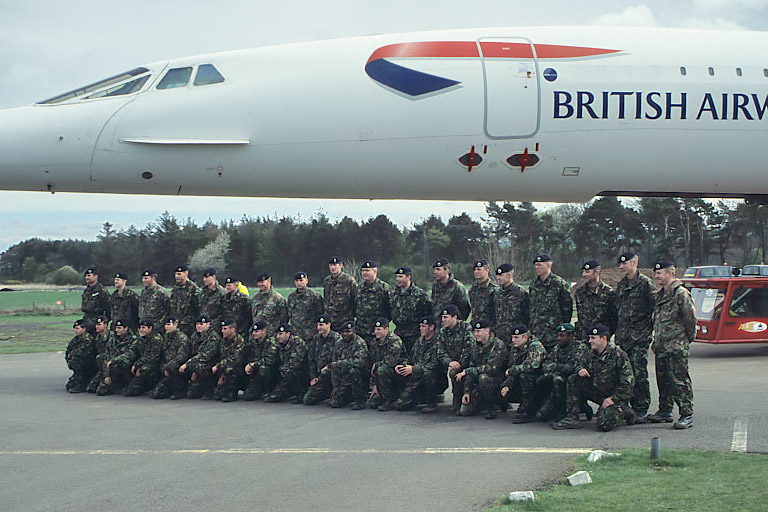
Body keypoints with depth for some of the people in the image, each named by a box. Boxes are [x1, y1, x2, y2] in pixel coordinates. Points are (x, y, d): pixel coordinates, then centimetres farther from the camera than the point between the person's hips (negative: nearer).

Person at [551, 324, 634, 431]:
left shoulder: (618, 355, -18)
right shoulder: (593, 354, 3)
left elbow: (626, 382, -19)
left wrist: (613, 398, -21)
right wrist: (580, 370, -8)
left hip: (617, 395, -7)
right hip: (597, 392, 7)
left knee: (604, 424, -28)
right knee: (573, 380, -6)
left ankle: (624, 411, 5)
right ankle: (572, 418, -7)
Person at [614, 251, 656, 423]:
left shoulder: (645, 283, -4)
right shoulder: (621, 286, 18)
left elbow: (655, 308, -7)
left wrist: (653, 331, -9)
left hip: (639, 337, -7)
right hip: (622, 337, 7)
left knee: (639, 374, -8)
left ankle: (642, 410, -3)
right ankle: (631, 407, 12)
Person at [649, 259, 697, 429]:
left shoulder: (681, 294, -12)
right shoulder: (660, 295, 16)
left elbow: (691, 318, -11)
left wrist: (688, 337, -3)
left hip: (677, 346, -9)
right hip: (661, 347, 9)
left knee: (679, 381, -9)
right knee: (663, 380, 14)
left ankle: (687, 415, -7)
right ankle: (665, 411, 24)